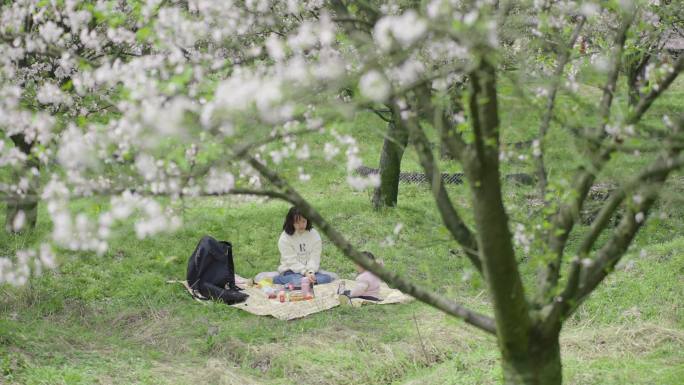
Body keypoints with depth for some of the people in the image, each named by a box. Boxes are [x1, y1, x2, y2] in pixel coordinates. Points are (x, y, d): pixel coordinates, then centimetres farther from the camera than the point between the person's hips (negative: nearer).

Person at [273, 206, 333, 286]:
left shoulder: (314, 234, 3)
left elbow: (314, 257, -4)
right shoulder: (285, 238, -7)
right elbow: (291, 261, -13)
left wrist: (311, 272, -23)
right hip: (291, 271, -5)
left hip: (310, 271, 6)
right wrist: (305, 273, -25)